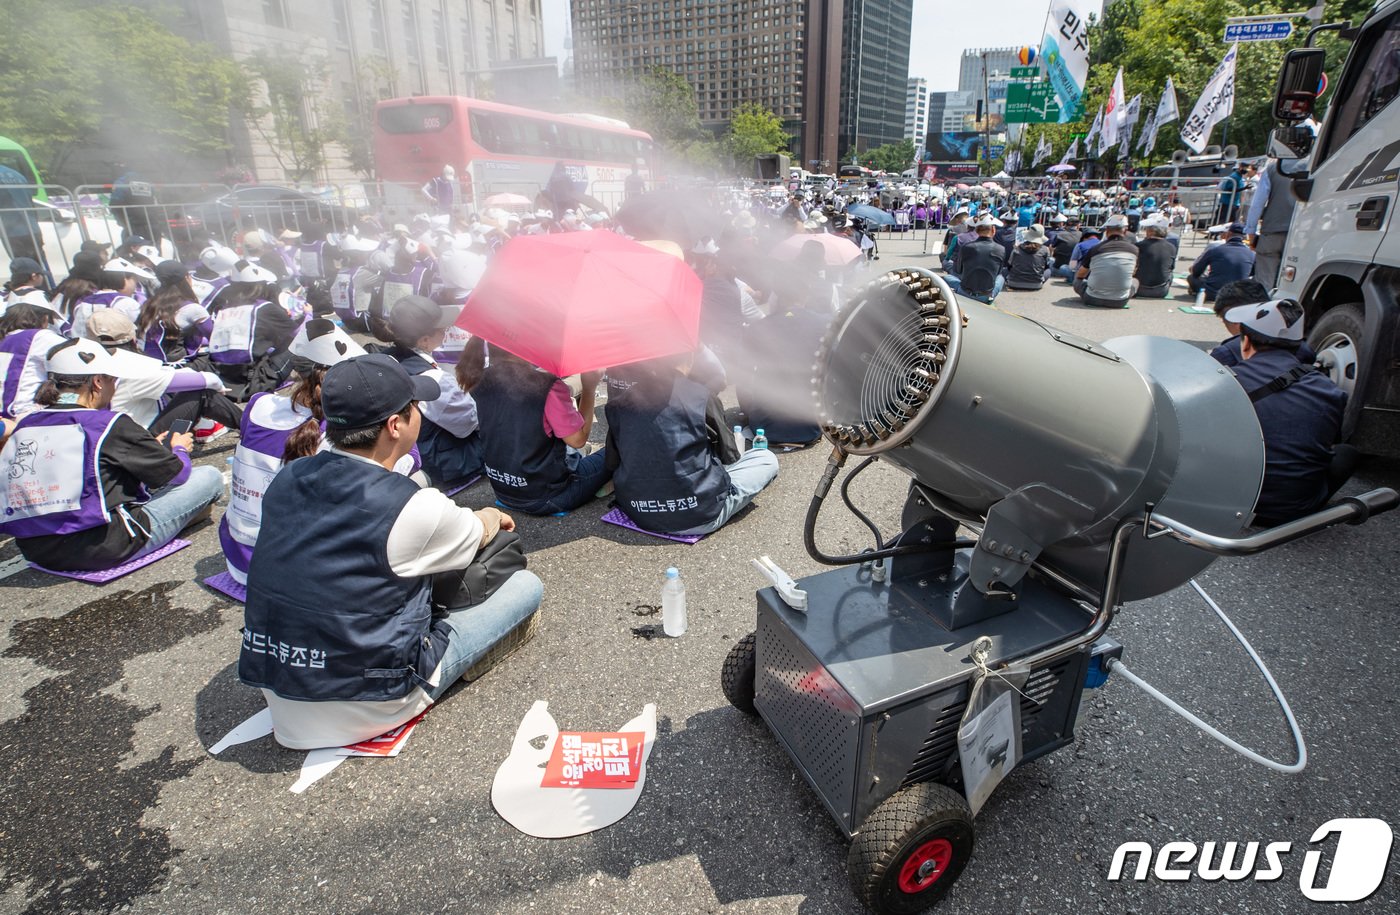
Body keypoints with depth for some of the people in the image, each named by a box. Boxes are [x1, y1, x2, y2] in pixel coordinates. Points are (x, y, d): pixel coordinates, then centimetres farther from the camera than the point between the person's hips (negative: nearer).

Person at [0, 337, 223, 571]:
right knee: (210, 477, 4)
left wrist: (152, 447, 24)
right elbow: (176, 473, -3)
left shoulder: (25, 425, 7)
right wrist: (179, 448, 20)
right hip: (102, 551, -8)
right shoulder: (111, 425, -13)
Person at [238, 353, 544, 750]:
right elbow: (479, 534, 0)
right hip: (368, 709, -6)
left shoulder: (285, 481, -6)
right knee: (527, 584, 5)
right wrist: (493, 517, 25)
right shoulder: (414, 509, -24)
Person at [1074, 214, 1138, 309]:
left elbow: (1079, 276, 11)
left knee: (1077, 280, 26)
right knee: (1135, 281, 32)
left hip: (1093, 300, -2)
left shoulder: (1094, 249, -7)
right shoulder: (1134, 249, -2)